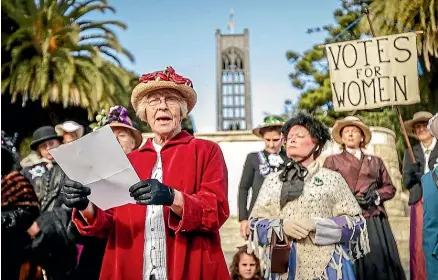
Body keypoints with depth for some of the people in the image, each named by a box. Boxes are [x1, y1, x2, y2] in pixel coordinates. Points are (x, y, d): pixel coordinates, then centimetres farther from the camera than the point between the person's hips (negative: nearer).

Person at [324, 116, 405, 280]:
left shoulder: (375, 161, 21)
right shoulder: (332, 161, 11)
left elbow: (390, 187, 17)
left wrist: (376, 195, -3)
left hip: (375, 221, 3)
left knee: (380, 262, -2)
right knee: (352, 265, -4)